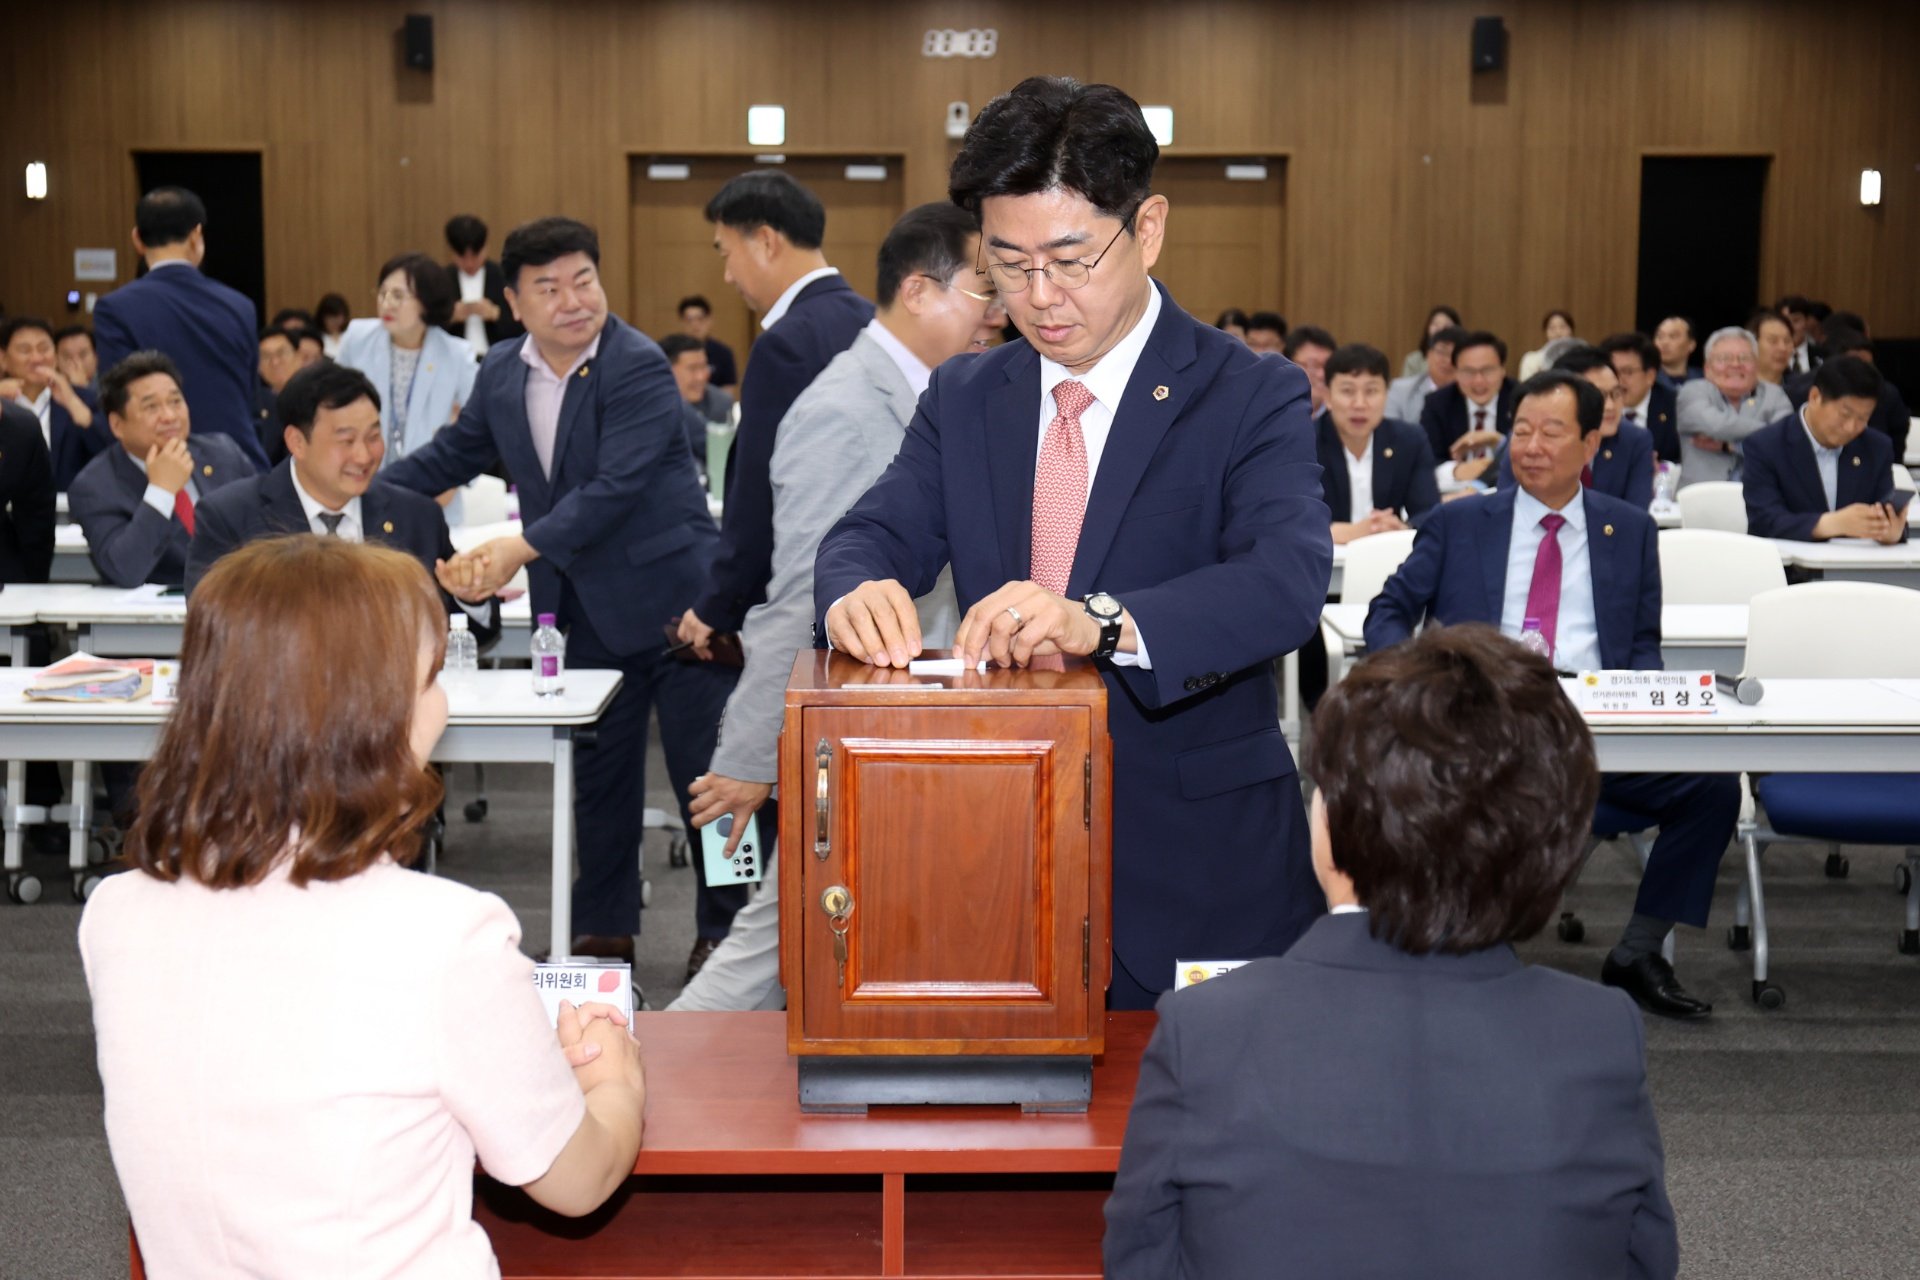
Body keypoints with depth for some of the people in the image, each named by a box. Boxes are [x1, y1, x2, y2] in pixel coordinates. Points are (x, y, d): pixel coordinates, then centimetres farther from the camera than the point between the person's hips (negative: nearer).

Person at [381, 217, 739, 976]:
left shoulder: (638, 368, -16)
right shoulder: (502, 373, 5)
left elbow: (615, 486, -25)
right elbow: (451, 457, 20)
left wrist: (522, 549, -32)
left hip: (671, 595, -6)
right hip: (590, 611, 7)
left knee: (704, 770, 0)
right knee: (598, 773, 14)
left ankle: (724, 933, 12)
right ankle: (604, 931, 26)